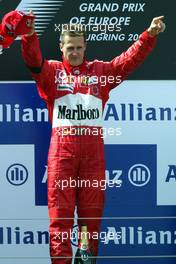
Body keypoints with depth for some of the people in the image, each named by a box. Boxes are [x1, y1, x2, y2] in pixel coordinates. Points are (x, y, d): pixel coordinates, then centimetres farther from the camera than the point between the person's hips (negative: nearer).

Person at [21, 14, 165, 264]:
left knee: (92, 212, 5)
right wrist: (29, 36, -28)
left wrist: (150, 35, -8)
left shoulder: (100, 71, 14)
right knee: (60, 210, -4)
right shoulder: (51, 71, 10)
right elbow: (33, 60, -9)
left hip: (93, 148, 2)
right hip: (62, 147, -2)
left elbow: (131, 58, 5)